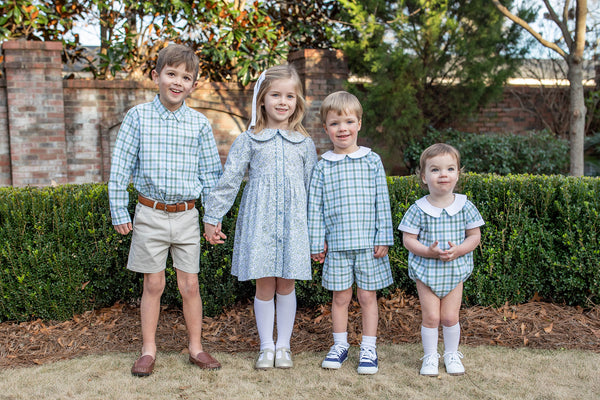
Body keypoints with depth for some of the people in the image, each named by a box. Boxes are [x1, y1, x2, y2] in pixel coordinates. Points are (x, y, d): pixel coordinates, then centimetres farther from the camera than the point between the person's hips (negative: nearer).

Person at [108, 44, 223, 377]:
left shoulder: (199, 123, 0)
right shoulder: (138, 116, -4)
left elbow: (210, 171, 7)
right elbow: (120, 167, -2)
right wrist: (118, 212, -3)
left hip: (186, 215, 1)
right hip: (150, 214, -1)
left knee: (189, 285, 7)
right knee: (153, 284, 8)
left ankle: (195, 347, 22)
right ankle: (148, 349, 22)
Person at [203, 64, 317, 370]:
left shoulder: (305, 144, 8)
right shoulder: (248, 141, 3)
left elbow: (313, 187, 11)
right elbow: (229, 180, 3)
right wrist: (212, 217, 0)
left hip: (293, 223, 1)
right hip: (259, 222, -1)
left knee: (286, 286, 7)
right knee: (264, 286, 5)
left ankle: (283, 345, 22)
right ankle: (266, 346, 20)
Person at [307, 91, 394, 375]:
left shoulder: (372, 161, 1)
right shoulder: (323, 166, 1)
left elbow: (382, 202, 2)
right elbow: (315, 207, 3)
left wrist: (383, 238, -2)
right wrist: (317, 243, 0)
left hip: (368, 242, 0)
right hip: (337, 244, 1)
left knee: (367, 296, 8)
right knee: (340, 297, 10)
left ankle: (369, 348, 21)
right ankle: (340, 345, 27)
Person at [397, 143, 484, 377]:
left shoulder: (464, 206, -4)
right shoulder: (418, 210, -9)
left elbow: (475, 236, 1)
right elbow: (408, 239, -7)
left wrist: (458, 250, -17)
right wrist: (429, 252, -22)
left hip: (455, 271, 1)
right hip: (426, 271, -1)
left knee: (450, 316, 6)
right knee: (431, 317, 2)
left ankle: (452, 354, 28)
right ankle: (430, 356, 21)